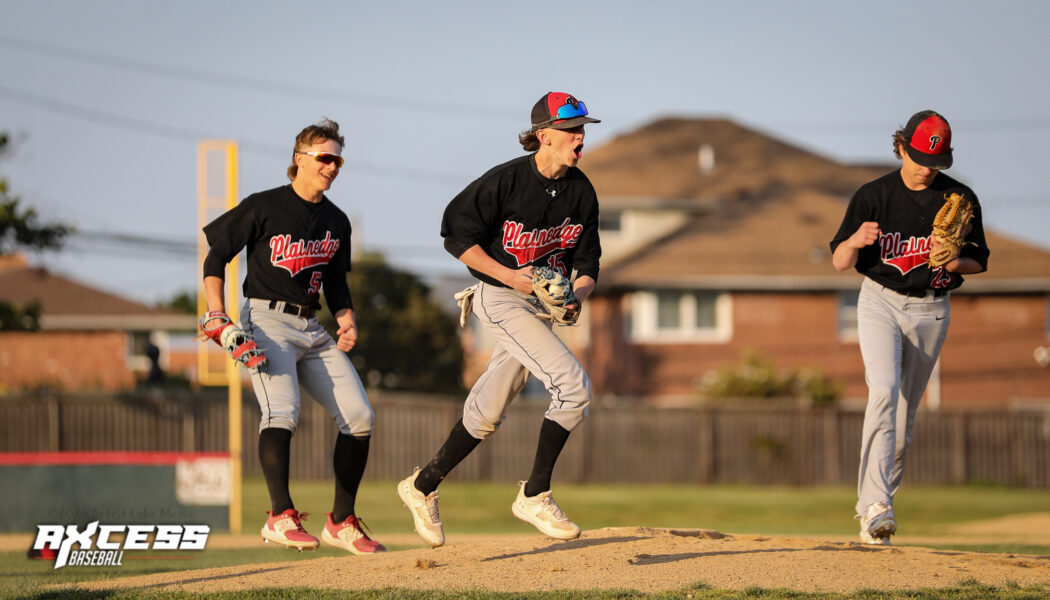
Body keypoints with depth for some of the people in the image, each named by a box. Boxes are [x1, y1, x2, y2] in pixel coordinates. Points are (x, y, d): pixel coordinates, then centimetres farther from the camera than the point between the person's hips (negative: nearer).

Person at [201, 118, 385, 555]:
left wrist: (346, 319, 5)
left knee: (359, 416, -2)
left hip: (312, 330, 7)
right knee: (282, 412, -27)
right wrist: (217, 314, -13)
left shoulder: (336, 222, 14)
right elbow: (216, 257, -1)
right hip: (266, 322, -7)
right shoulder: (263, 207, -4)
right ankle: (281, 517, -27)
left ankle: (341, 522, 6)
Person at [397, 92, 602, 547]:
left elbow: (587, 259, 8)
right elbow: (458, 237, -12)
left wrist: (577, 294, -14)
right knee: (573, 385, -20)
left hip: (542, 304, 7)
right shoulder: (505, 181, -16)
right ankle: (535, 496, -11)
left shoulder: (581, 191, 2)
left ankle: (424, 486, 31)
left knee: (487, 414, 13)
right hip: (500, 300, -7)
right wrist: (509, 275, -20)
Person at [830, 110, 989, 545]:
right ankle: (876, 502, -31)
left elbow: (978, 260, 7)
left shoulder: (960, 199, -2)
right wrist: (856, 240, -29)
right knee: (885, 391, -23)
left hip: (930, 312, 2)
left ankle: (871, 509, 22)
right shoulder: (873, 195, -5)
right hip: (880, 302, -2)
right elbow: (840, 262, -5)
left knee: (905, 414, 7)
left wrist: (954, 263, -16)